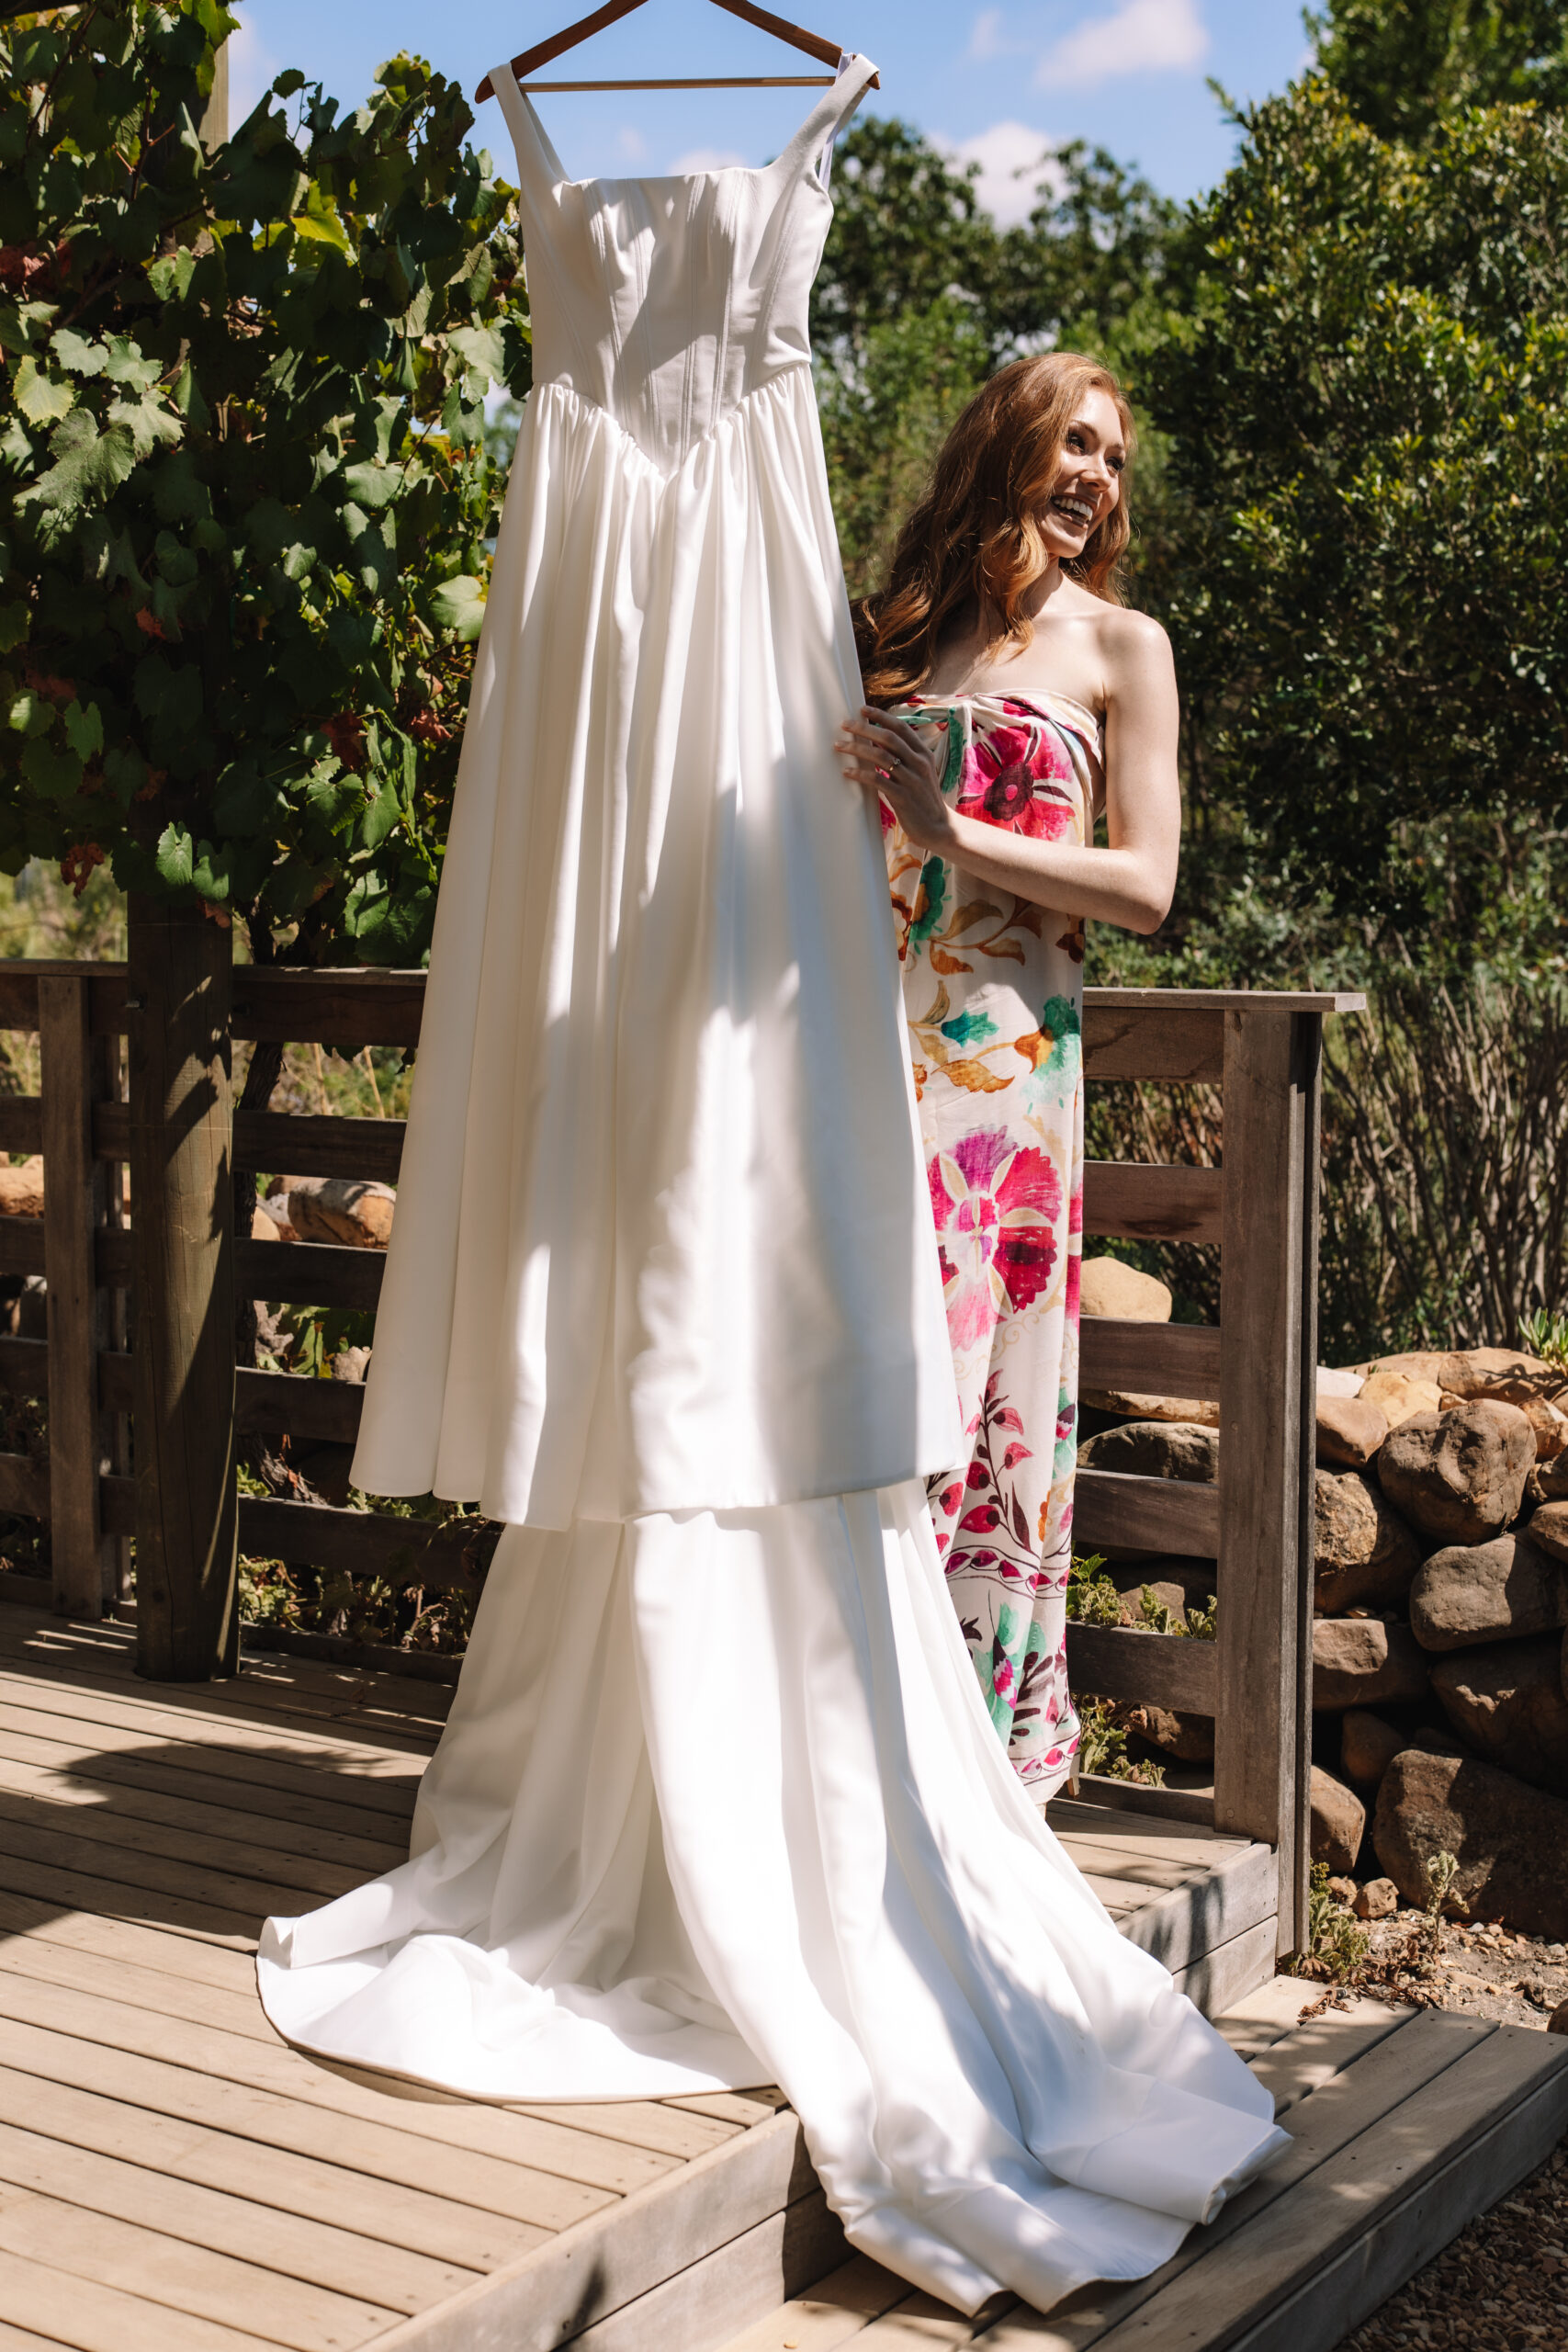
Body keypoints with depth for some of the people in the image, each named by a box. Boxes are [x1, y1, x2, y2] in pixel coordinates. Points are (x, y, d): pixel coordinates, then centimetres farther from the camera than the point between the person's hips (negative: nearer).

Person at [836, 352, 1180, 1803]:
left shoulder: (1120, 645, 9)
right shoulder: (898, 629, 18)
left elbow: (1146, 885, -1)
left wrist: (957, 834, -9)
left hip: (1007, 1047, -3)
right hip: (874, 1035, 3)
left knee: (974, 1371, -5)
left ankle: (994, 1716, 7)